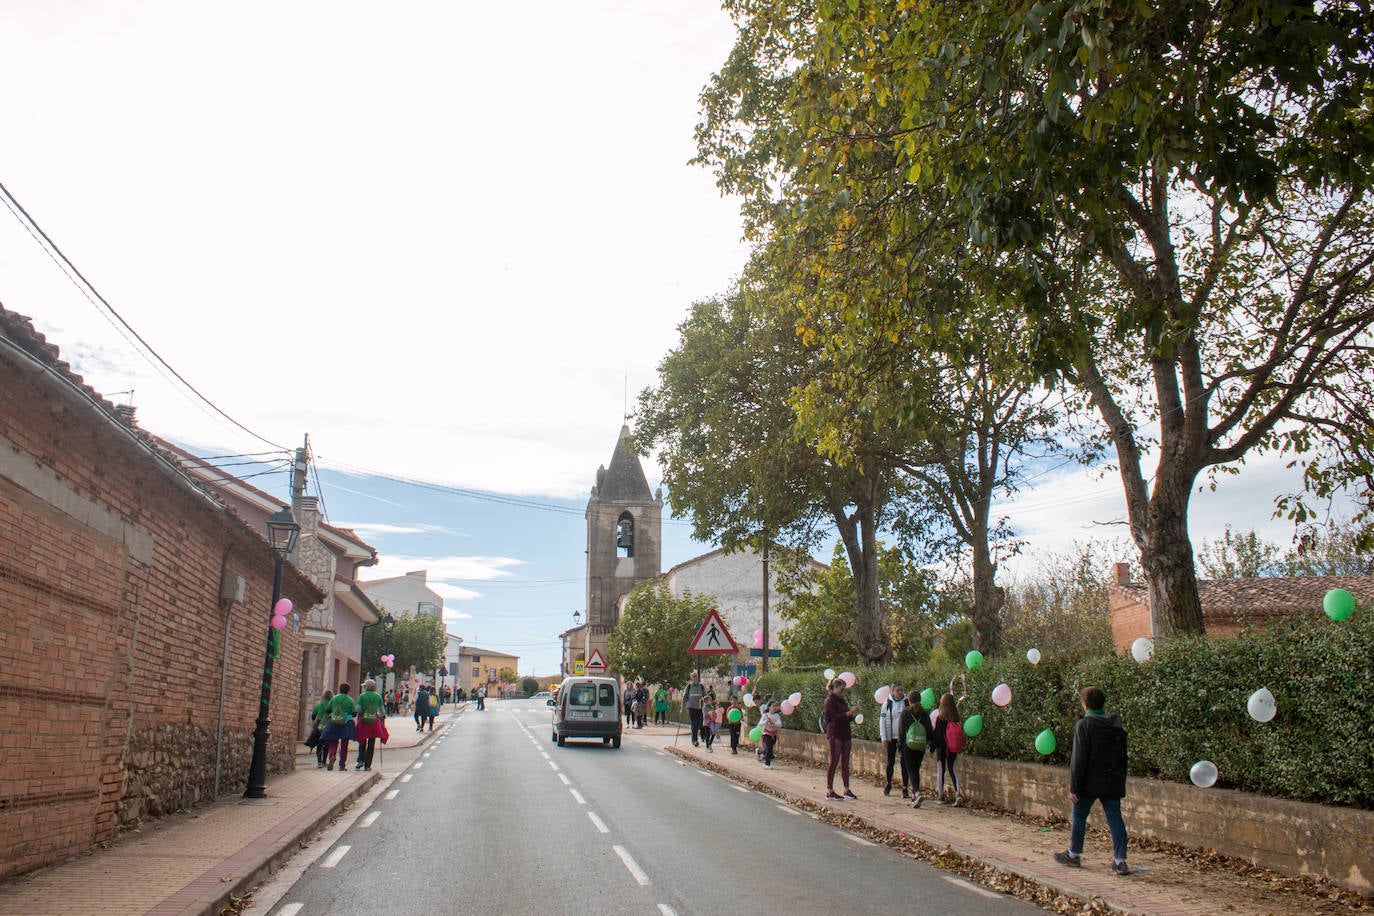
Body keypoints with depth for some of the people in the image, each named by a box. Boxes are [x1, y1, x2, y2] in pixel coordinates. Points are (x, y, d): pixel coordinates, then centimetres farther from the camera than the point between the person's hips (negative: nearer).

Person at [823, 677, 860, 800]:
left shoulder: (843, 700, 17)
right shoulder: (830, 700, -8)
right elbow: (834, 717, -18)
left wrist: (853, 714, 3)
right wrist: (849, 712, -19)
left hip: (845, 735, 8)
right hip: (835, 735, -8)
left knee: (845, 763, 9)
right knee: (834, 762, -5)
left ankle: (847, 790, 14)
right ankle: (829, 791, -1)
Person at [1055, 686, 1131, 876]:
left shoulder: (1084, 725, -13)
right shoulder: (1117, 725, 8)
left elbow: (1078, 759, -15)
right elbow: (1123, 757, 15)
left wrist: (1073, 787, -11)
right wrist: (1121, 783, 21)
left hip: (1090, 782, -5)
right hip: (1113, 782, 5)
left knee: (1078, 816, 9)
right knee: (1115, 819, 5)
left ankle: (1073, 855, 20)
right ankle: (1120, 861, -1)